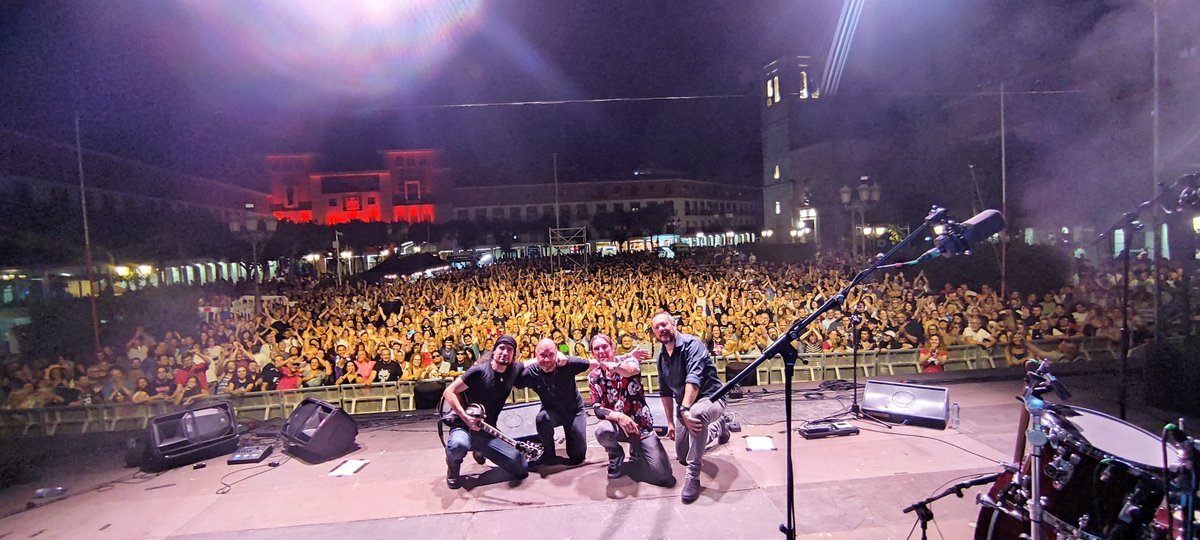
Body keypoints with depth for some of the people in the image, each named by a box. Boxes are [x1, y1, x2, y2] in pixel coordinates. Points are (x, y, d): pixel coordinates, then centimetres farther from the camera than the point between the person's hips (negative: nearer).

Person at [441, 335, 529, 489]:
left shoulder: (513, 372, 2)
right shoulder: (479, 371, -14)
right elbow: (448, 393, -13)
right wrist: (466, 417, -22)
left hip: (488, 433, 5)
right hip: (464, 426, -5)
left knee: (521, 469, -5)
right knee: (459, 445, -42)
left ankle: (482, 451, 19)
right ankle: (453, 467, -2)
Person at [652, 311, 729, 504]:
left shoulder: (690, 344, -19)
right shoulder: (661, 356, 4)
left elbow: (694, 379, -32)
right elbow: (666, 392, 11)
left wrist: (685, 409, -40)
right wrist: (670, 423, 9)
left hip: (710, 398, -8)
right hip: (686, 407, 8)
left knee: (697, 412, -43)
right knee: (682, 456, 16)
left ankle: (693, 475, -30)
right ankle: (717, 427, 38)